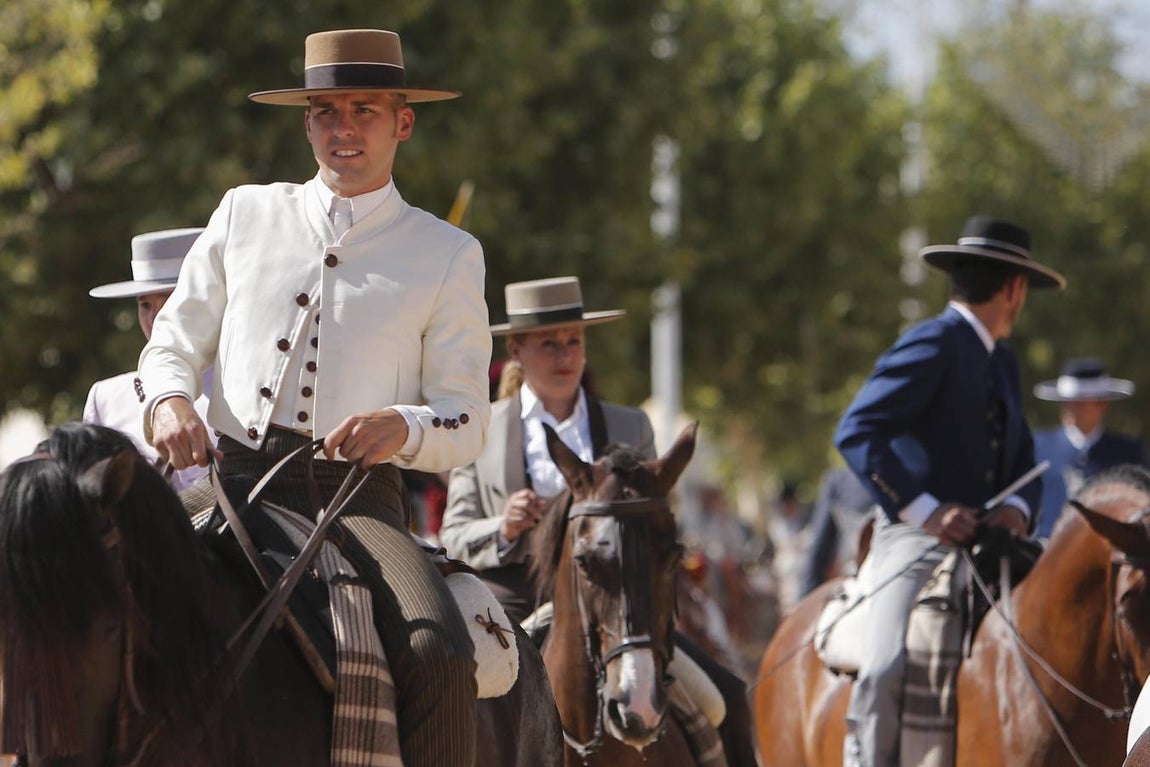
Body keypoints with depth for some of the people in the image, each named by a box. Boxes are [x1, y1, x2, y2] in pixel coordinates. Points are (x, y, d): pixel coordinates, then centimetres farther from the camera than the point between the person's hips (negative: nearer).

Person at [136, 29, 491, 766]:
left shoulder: (449, 255, 10)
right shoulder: (244, 215, 16)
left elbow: (467, 425, 7)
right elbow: (172, 345, 19)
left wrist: (403, 428, -17)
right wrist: (169, 401, -6)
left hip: (358, 497, -2)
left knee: (440, 654, -29)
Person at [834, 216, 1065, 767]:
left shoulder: (1001, 360, 20)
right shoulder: (932, 345, -7)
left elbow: (1023, 458, 20)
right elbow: (856, 433, -17)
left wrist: (1018, 507, -4)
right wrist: (923, 510, -24)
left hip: (985, 542, 8)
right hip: (918, 543, -8)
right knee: (887, 668, -28)